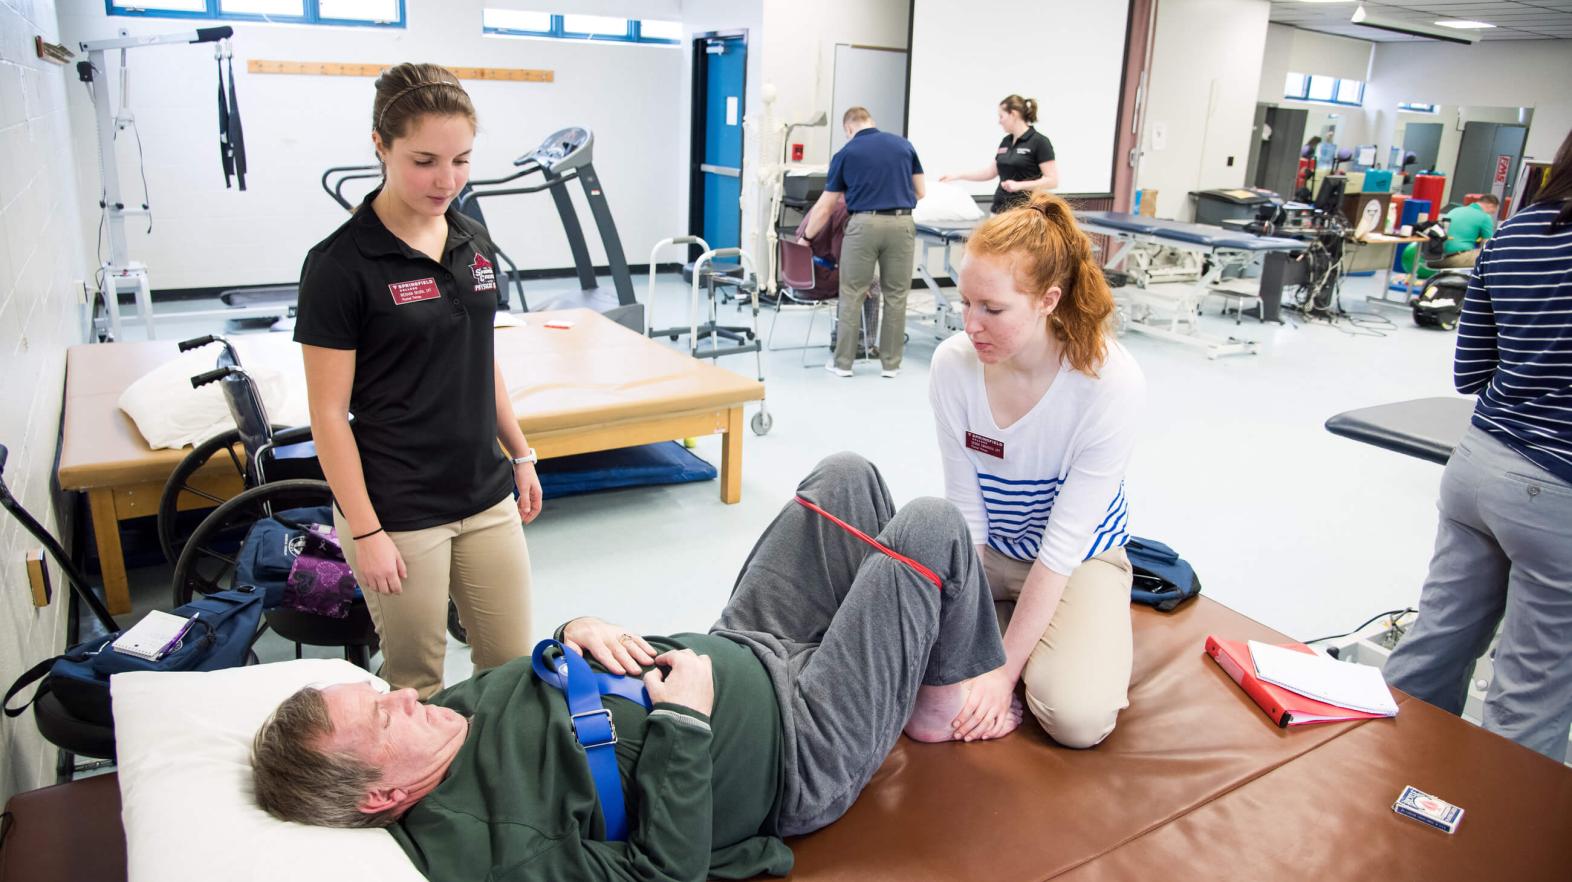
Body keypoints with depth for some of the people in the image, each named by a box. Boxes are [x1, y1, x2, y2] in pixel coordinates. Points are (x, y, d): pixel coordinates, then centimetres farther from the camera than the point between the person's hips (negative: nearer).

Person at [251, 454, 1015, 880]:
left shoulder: (453, 713, -6)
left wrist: (574, 632, -9)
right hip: (802, 747, -8)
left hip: (735, 652, 8)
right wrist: (685, 717, -29)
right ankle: (944, 698, 21)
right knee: (934, 529, -9)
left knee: (846, 474, 11)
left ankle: (917, 631, 34)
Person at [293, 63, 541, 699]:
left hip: (487, 497, 6)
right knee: (416, 680, 10)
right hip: (400, 514, -5)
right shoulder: (340, 265, -13)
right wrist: (365, 532, -13)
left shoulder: (474, 242, 5)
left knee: (513, 665, 14)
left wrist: (520, 454, 15)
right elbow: (330, 412, -12)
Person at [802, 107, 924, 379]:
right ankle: (890, 363, 14)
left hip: (865, 224, -2)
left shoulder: (845, 153, 7)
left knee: (852, 295, 7)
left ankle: (843, 362, 12)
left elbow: (825, 207, 9)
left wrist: (806, 237, 21)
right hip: (901, 223, 2)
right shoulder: (903, 144, 12)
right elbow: (919, 192, 15)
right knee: (896, 295, 9)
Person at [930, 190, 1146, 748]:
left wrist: (1004, 669, -25)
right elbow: (967, 511, -15)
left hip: (1079, 558, -3)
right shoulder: (954, 365, -20)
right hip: (987, 549, 4)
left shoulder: (1112, 383, -29)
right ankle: (1017, 621, 4)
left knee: (1078, 716, -26)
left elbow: (1063, 543, -25)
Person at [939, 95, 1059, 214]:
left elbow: (1052, 180, -14)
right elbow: (990, 172, 23)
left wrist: (1019, 185, -24)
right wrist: (957, 176, 19)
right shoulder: (1006, 141, 13)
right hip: (1000, 209, 7)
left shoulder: (1039, 141, -10)